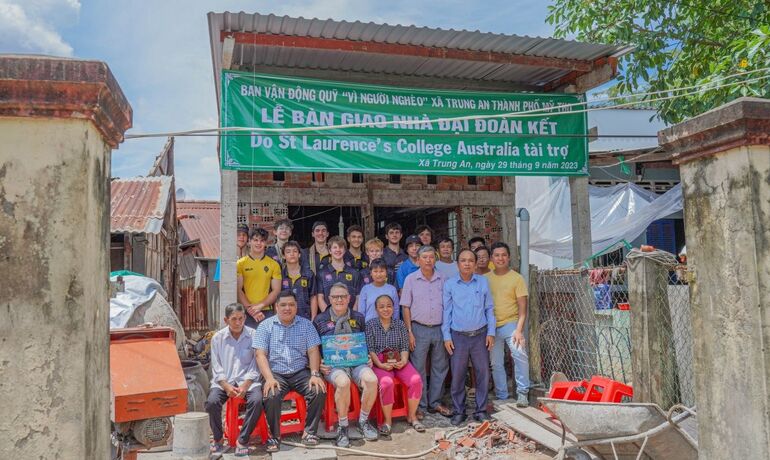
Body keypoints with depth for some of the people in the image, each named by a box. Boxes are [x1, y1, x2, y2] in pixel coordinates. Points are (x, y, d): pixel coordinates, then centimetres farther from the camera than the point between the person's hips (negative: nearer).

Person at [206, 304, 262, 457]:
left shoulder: (253, 335, 0)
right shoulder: (217, 338, 5)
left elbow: (255, 366, 0)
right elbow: (216, 368, 3)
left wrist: (245, 386, -14)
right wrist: (227, 387, -12)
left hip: (247, 380, -1)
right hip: (224, 380, 1)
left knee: (257, 400, -30)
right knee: (212, 401, -27)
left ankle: (242, 441, -14)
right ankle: (218, 440, -3)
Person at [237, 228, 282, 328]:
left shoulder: (274, 265, 7)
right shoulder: (240, 263, 5)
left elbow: (276, 291, 4)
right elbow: (238, 290, -1)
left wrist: (260, 306, -8)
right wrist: (250, 309, -11)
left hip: (267, 312, 1)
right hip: (246, 313, -1)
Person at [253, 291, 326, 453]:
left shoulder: (306, 325, 8)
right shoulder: (266, 326, 4)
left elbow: (313, 351, 3)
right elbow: (260, 354, -4)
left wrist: (315, 374, -13)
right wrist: (269, 378, -19)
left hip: (300, 372, 2)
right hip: (275, 373, -1)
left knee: (319, 391, -24)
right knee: (271, 396, -31)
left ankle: (310, 432, -5)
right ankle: (274, 436, -8)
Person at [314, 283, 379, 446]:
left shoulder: (358, 318, 15)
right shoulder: (320, 320, 9)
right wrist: (319, 364, -7)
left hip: (357, 361, 3)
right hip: (332, 364, -2)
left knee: (371, 379, -30)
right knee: (343, 382, -37)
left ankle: (363, 421, -4)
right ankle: (342, 427, -15)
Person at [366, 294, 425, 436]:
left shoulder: (400, 324, 12)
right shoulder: (370, 325, 3)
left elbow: (405, 347, 8)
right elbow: (370, 349, -3)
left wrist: (403, 361, -12)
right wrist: (380, 365, -16)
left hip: (399, 361, 3)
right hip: (379, 362, -3)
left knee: (416, 379, -24)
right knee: (387, 382, -34)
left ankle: (412, 416, -2)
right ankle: (387, 420, -12)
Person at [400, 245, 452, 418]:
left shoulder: (442, 279, 6)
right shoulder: (411, 279, 0)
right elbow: (405, 307, 0)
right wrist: (409, 332, -6)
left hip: (439, 329, 3)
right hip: (419, 329, -3)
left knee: (440, 367, 10)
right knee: (418, 369, 2)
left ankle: (435, 402, 24)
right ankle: (420, 405, 14)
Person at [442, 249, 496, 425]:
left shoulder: (483, 282, 3)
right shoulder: (449, 284, 0)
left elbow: (489, 309, 7)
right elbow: (446, 311, 2)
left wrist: (491, 332, 1)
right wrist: (446, 337, -1)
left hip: (480, 335, 1)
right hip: (458, 336, -1)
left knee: (483, 373, 5)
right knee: (457, 376, 3)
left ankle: (481, 410, 20)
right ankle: (459, 411, 18)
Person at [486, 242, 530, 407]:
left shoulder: (517, 278, -3)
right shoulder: (485, 279, 5)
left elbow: (522, 308, -5)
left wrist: (519, 330, -16)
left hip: (511, 323, -3)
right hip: (492, 326, 3)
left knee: (520, 354, -23)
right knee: (496, 363, 9)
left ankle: (522, 393, -8)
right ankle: (502, 396, 24)